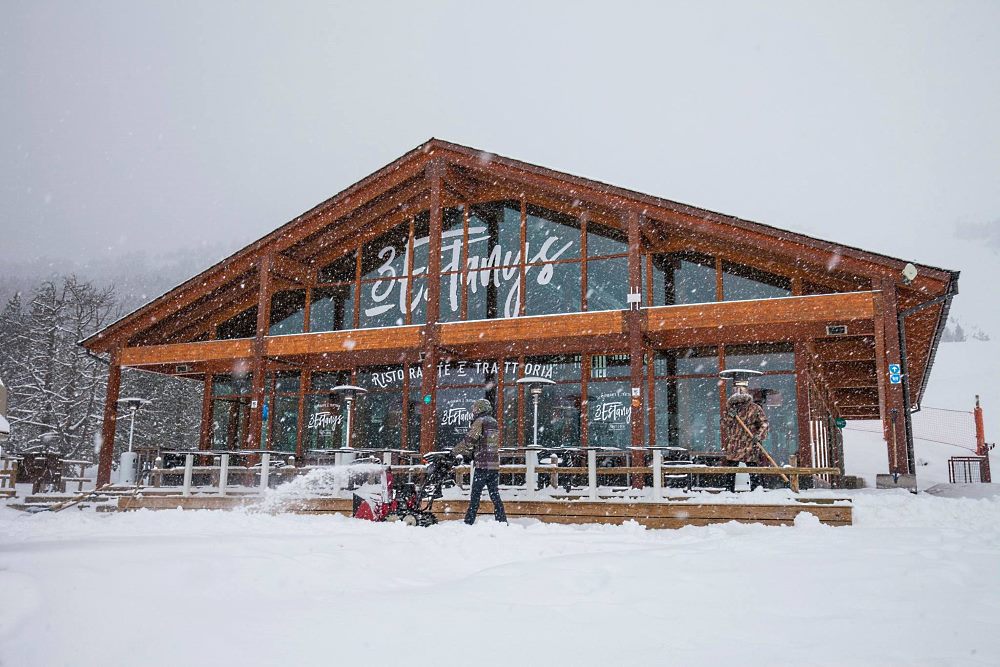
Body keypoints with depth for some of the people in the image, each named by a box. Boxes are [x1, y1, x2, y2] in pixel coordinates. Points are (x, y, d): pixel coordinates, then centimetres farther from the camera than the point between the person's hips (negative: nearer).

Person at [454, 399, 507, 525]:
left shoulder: (480, 421, -6)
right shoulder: (495, 423, 17)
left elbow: (469, 441, -13)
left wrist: (455, 451, 0)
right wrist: (470, 452, 20)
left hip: (482, 464, -7)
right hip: (495, 464, 7)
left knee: (475, 495, -2)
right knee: (495, 495, 10)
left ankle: (469, 522, 0)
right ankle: (502, 521, 8)